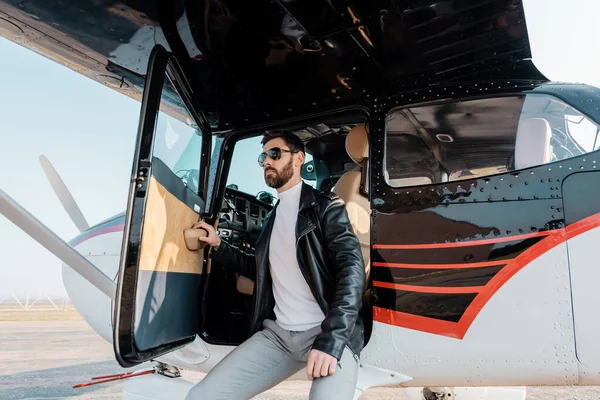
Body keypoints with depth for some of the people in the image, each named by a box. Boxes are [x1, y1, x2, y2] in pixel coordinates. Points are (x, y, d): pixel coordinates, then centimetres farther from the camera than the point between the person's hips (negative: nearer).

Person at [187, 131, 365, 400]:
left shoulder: (325, 206, -1)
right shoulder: (272, 218, 19)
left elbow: (352, 267, -13)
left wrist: (331, 339, -23)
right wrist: (218, 246, 17)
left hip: (328, 332, -5)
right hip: (277, 333, 5)